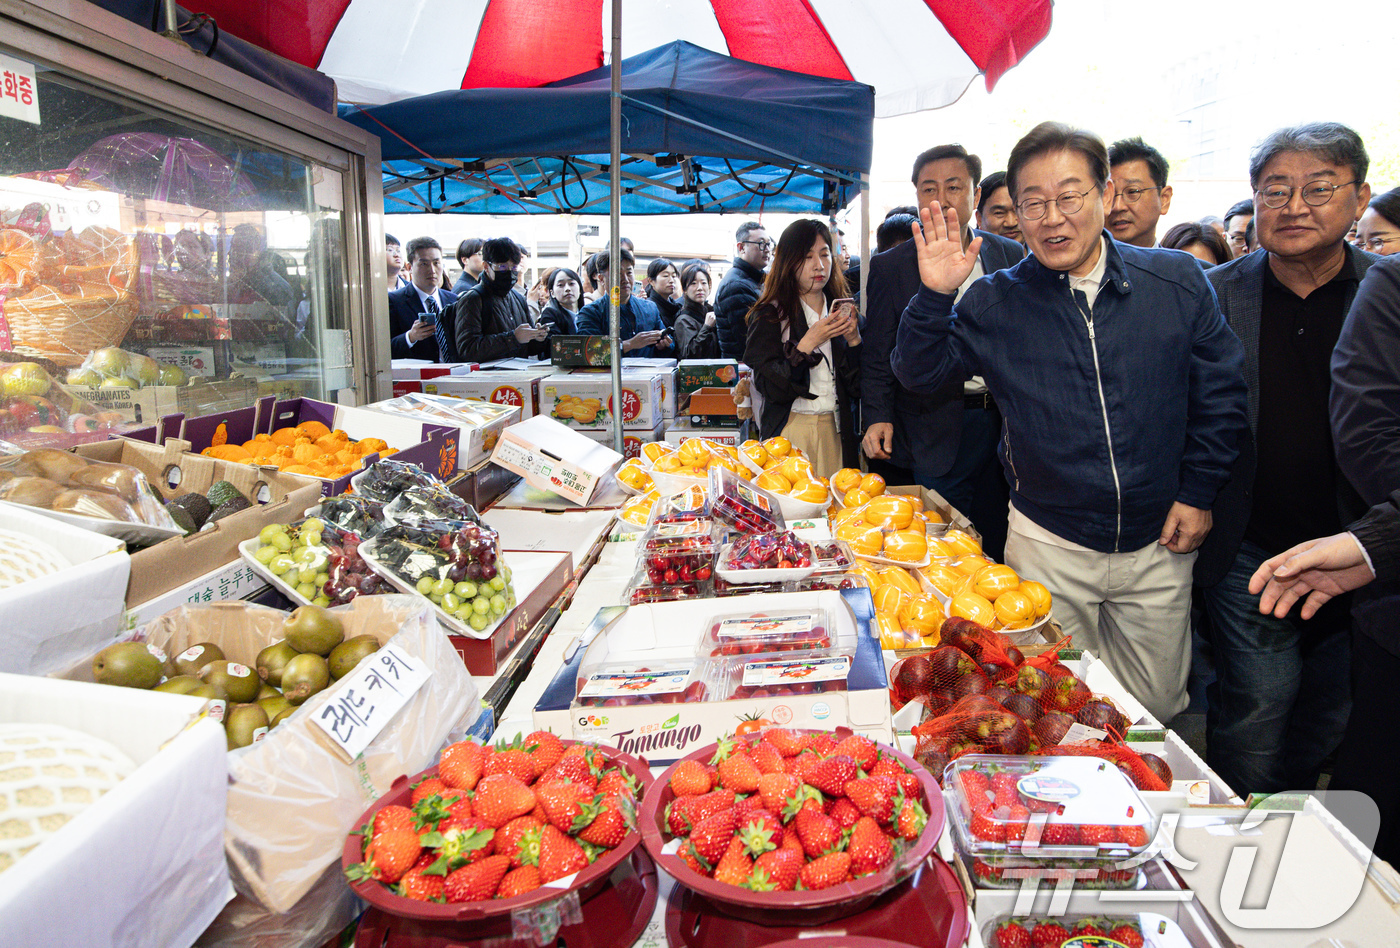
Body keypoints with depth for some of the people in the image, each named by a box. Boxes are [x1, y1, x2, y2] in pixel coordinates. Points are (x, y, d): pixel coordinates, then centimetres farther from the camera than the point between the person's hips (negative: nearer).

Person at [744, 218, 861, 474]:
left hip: (836, 433, 3)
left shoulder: (841, 312, 9)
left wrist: (854, 340, -8)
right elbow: (769, 387, -12)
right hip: (790, 431, -3)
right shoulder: (769, 314, -2)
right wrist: (808, 343, -17)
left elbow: (857, 389, 5)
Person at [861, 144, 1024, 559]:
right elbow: (877, 355, 2)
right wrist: (877, 417, -11)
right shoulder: (890, 266, 2)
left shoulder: (1011, 256, 8)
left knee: (996, 548, 11)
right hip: (933, 430, -2)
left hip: (1002, 425, 3)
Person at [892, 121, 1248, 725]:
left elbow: (1220, 396, 5)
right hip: (1048, 547, -1)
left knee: (1157, 708, 17)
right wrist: (934, 297, -18)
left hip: (1158, 544, 2)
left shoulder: (1178, 283, -2)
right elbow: (920, 373, -3)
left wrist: (1198, 493, 2)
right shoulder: (995, 303, -5)